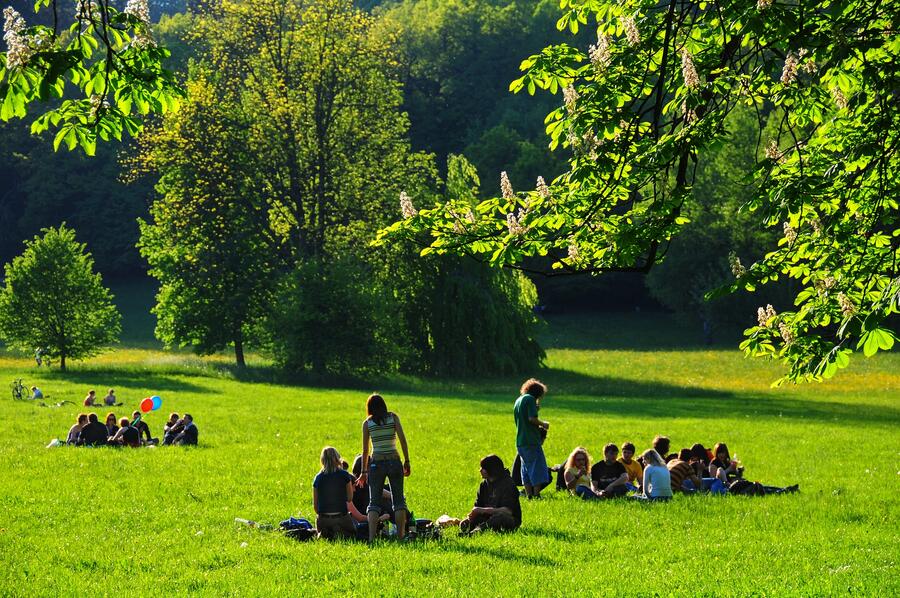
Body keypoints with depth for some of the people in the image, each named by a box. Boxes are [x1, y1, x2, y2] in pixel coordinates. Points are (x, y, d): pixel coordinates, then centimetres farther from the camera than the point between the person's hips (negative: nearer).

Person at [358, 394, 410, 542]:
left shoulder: (367, 423, 3)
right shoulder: (393, 417, 3)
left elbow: (365, 450, 3)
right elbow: (403, 440, -4)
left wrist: (363, 472, 10)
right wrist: (407, 461, 2)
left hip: (376, 463, 0)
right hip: (394, 461, 0)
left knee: (374, 502, 2)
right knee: (398, 500, 7)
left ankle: (371, 538, -11)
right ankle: (401, 535, 0)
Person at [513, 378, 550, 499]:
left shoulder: (518, 400, 19)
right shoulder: (530, 399, -8)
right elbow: (532, 418, -19)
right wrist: (543, 424, -3)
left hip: (520, 441, 8)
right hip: (531, 440, -8)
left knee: (526, 468, 11)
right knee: (537, 467, -4)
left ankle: (529, 494, 10)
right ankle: (536, 494, -7)